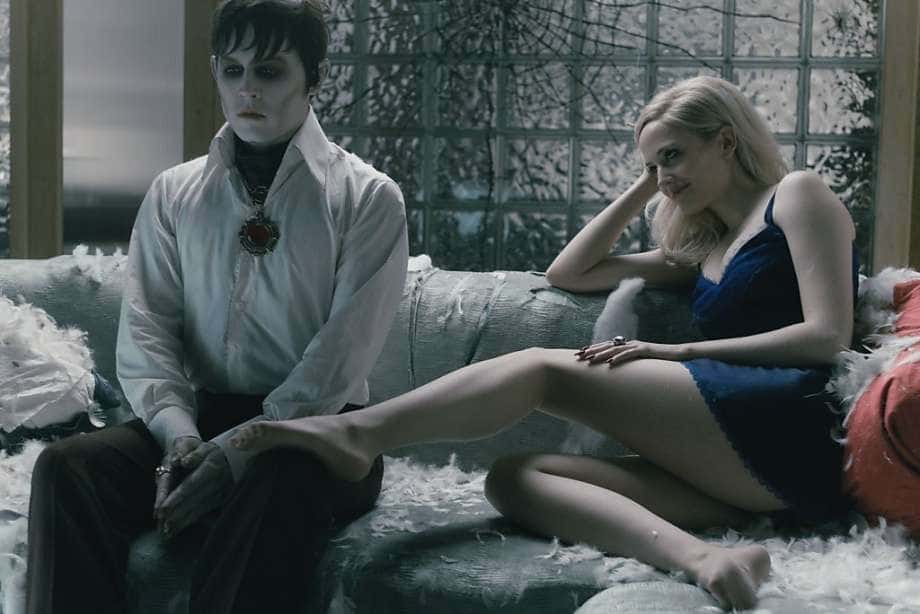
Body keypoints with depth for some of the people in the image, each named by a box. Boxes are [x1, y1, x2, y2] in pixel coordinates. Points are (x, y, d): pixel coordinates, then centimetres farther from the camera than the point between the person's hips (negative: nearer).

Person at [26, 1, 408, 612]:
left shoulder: (367, 197, 0)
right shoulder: (173, 193, 12)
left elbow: (342, 354, -10)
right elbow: (145, 329, 4)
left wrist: (238, 447, -21)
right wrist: (178, 430, -16)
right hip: (200, 417, 4)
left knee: (276, 477, -39)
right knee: (67, 464, -24)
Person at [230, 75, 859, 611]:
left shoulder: (797, 194, 11)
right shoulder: (704, 251, 33)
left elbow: (827, 336, -4)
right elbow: (569, 272, 33)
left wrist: (680, 352, -6)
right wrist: (647, 187, 29)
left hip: (795, 422, -7)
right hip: (746, 471, 7)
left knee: (545, 367, -12)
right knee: (512, 479, -14)